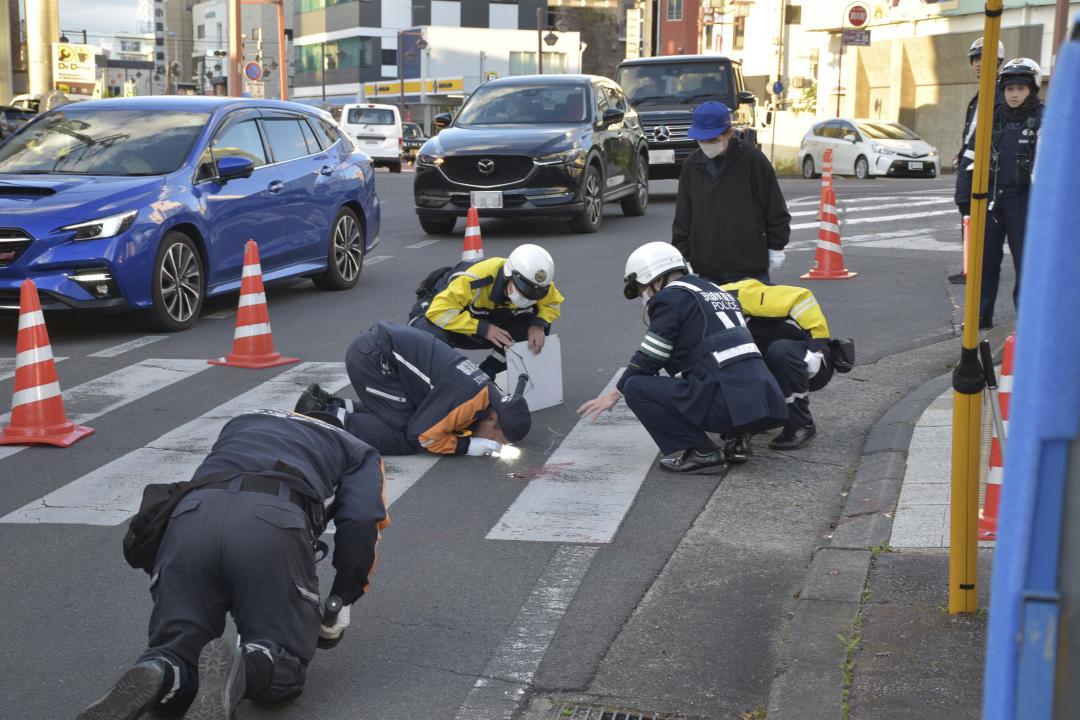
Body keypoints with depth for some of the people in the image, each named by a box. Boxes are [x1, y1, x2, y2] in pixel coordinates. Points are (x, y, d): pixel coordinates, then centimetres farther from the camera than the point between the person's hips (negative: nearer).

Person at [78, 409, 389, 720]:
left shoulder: (242, 422, 43)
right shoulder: (358, 452, 31)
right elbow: (361, 523, 13)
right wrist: (341, 605, 22)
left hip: (193, 519, 3)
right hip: (275, 526, -3)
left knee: (175, 651, 16)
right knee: (283, 666, 12)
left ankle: (155, 676, -19)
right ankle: (239, 670, -22)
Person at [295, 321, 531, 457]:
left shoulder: (487, 394, 7)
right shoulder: (469, 399, -21)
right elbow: (422, 434, -16)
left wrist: (466, 432, 3)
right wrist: (468, 445, -8)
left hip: (379, 343, 9)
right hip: (372, 357, -9)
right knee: (405, 437, -9)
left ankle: (328, 404, 14)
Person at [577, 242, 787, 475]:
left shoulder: (671, 297, 1)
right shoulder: (716, 291, 25)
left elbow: (648, 360, 3)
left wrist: (614, 395, 18)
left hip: (728, 404, -9)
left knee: (635, 386, -1)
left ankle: (703, 454, -4)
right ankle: (735, 438, 13)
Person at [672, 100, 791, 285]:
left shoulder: (753, 159, -5)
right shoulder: (692, 165, 7)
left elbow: (776, 212, 1)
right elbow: (682, 220, 13)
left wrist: (776, 248, 2)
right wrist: (682, 256, 9)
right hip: (707, 272, 3)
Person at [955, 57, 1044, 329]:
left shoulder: (1043, 120, -3)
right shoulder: (993, 119, 11)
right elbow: (973, 156, 16)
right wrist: (964, 192, 9)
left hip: (1023, 198, -5)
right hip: (990, 196, 5)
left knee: (1026, 260, -3)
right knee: (985, 257, 9)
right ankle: (981, 315, 18)